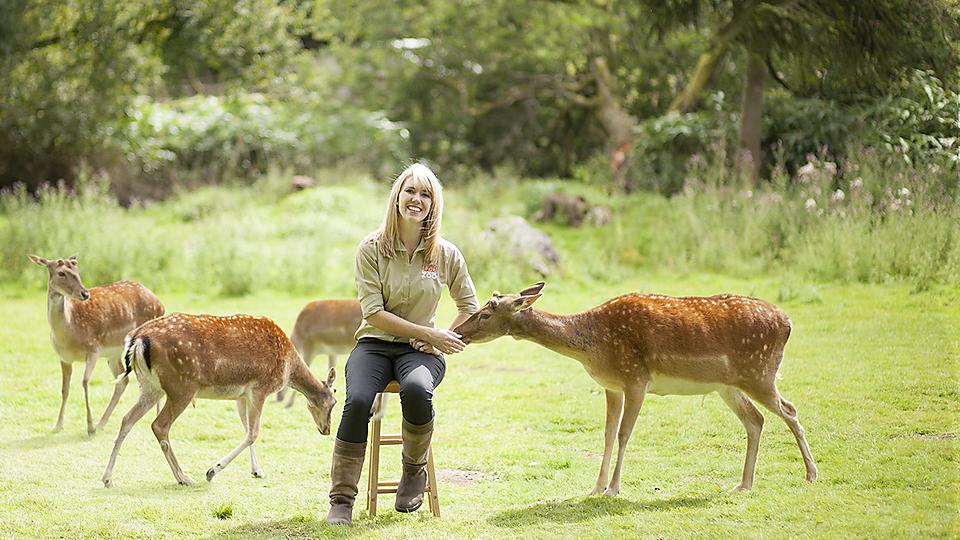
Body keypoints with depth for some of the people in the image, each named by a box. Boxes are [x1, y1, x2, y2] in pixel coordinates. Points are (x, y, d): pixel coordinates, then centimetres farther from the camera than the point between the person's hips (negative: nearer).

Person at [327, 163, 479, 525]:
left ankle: (414, 471, -8)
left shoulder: (446, 254, 4)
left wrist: (444, 342, -1)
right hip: (375, 344, 0)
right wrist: (429, 333, -12)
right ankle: (341, 501, -22)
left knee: (416, 390, -36)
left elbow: (469, 307, 16)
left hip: (420, 350, 0)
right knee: (357, 401, -32)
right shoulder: (372, 248, -2)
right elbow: (374, 313, -7)